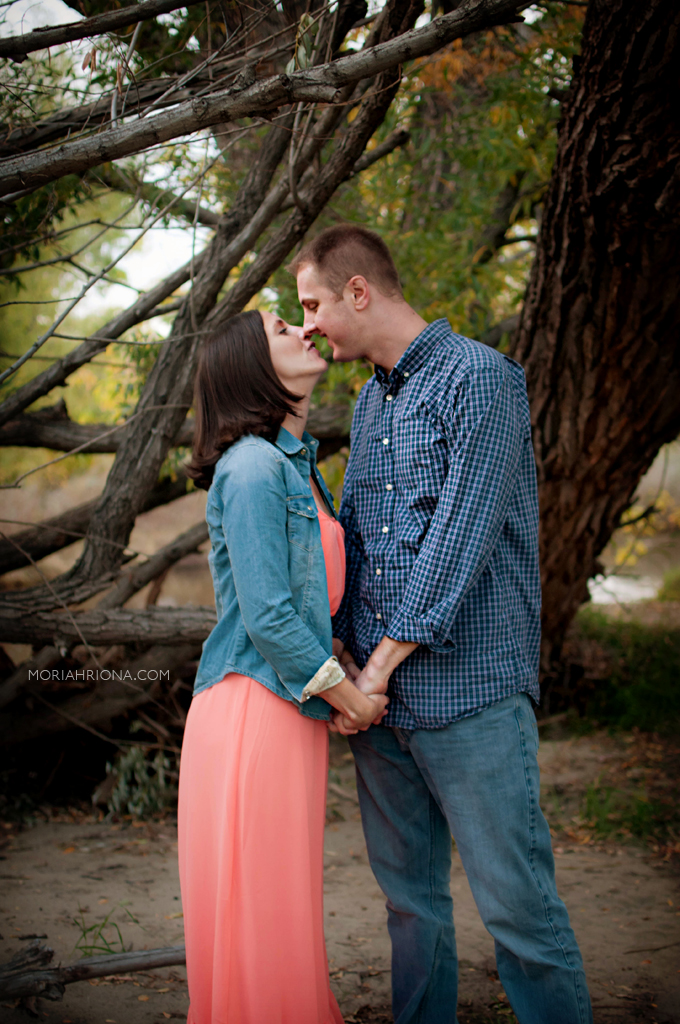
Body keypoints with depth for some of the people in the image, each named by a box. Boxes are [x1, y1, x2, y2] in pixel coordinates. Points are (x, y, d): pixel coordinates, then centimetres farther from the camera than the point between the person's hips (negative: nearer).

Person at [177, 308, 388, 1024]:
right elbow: (267, 615, -19)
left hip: (291, 705, 9)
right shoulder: (253, 468, -15)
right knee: (258, 916, 1)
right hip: (253, 712, -9)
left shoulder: (297, 462, 15)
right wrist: (347, 695, -9)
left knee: (285, 906, 18)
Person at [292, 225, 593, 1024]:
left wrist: (386, 658, -13)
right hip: (378, 693, 8)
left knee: (515, 903, -3)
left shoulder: (480, 378, -8)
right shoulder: (369, 402, 17)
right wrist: (346, 650, 4)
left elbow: (460, 535, -15)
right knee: (408, 894, 14)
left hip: (467, 688, -7)